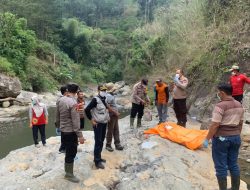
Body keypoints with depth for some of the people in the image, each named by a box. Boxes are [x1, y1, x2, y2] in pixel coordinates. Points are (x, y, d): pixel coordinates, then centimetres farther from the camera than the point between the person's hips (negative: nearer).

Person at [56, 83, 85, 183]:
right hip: (70, 132, -8)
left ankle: (67, 170, 38)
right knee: (71, 152, 5)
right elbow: (75, 121, -24)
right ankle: (69, 174, 18)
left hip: (63, 130, 8)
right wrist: (80, 135, -19)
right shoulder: (73, 103, -23)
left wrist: (59, 124, 28)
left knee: (68, 151, 22)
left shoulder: (61, 100, 1)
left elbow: (58, 115, 12)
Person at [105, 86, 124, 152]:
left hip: (115, 115, 9)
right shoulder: (108, 96, -17)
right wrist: (115, 112, -16)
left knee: (116, 130, 13)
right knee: (110, 131, 3)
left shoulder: (112, 95, 11)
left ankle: (117, 144, 23)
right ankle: (108, 145, 17)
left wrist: (117, 112, 11)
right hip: (111, 115, -9)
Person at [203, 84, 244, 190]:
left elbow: (215, 125, -21)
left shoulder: (220, 106, -18)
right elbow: (240, 123, 13)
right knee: (233, 165, 18)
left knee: (221, 166, 5)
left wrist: (207, 139, -13)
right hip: (235, 138, 8)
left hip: (221, 138, -7)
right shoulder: (239, 105, 6)